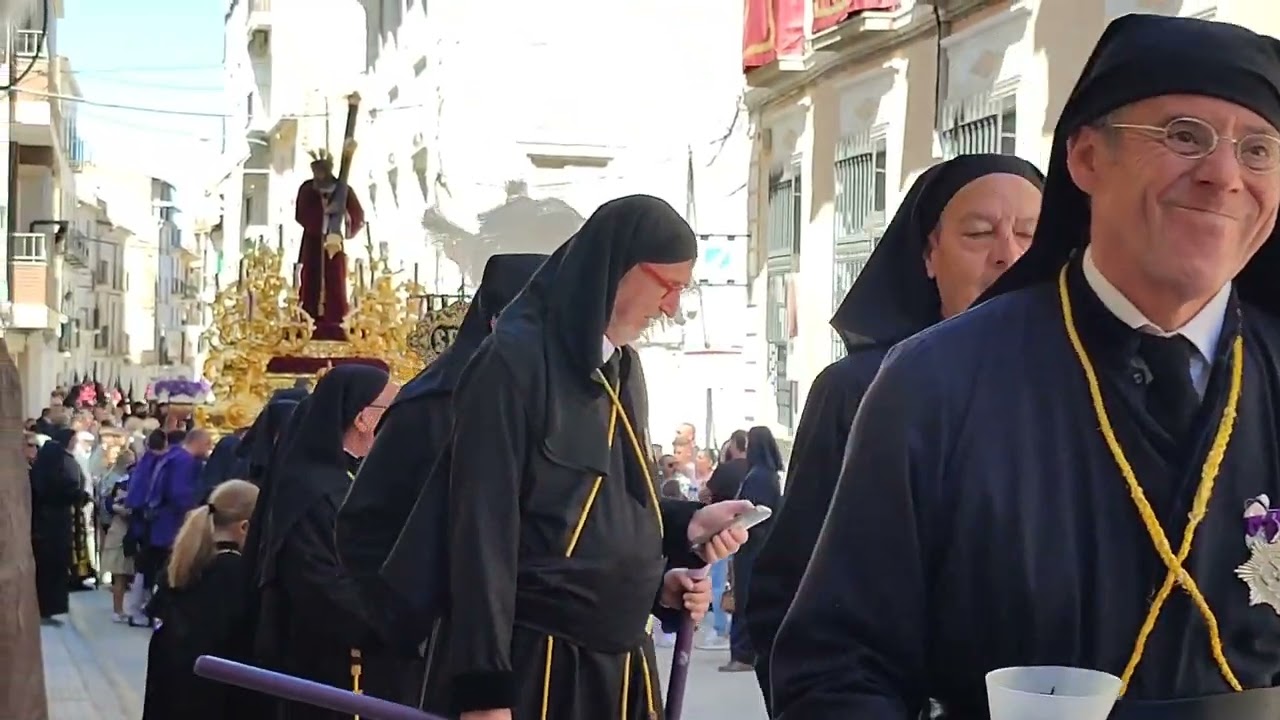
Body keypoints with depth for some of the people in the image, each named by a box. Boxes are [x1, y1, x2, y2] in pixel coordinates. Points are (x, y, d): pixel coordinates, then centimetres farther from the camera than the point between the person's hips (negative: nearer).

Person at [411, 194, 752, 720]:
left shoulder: (622, 366, 12)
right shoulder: (516, 359, -12)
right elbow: (483, 530, -17)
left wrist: (684, 525, 2)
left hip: (618, 660, 8)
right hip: (530, 665, -8)